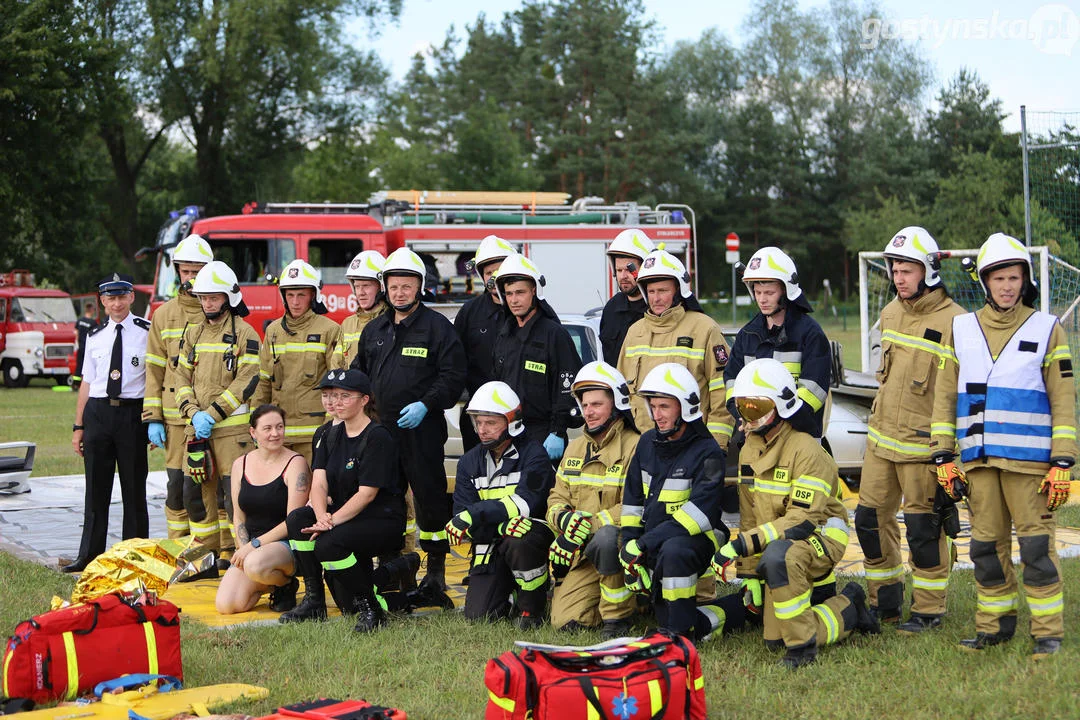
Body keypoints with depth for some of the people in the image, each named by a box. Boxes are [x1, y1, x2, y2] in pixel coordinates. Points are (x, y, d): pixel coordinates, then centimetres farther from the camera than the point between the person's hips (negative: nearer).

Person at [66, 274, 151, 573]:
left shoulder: (147, 332, -1)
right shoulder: (95, 337, 11)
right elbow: (87, 383, 13)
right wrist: (78, 426, 10)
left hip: (133, 413, -3)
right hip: (98, 412, 3)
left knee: (134, 487, 5)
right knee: (96, 488, 7)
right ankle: (90, 556, 13)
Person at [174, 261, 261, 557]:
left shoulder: (244, 333, -2)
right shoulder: (193, 334, 15)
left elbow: (247, 380, -10)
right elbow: (182, 377, 11)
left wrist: (213, 414, -14)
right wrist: (193, 413, -7)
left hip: (231, 425, -6)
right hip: (196, 427, 6)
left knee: (234, 491, -10)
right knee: (195, 491, 7)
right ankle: (208, 552, 18)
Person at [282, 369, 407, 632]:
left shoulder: (378, 437, -13)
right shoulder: (332, 436, 10)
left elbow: (367, 494, -19)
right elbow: (319, 484, 0)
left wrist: (333, 521, -27)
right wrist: (322, 516, -21)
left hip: (383, 519, -7)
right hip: (345, 514, 8)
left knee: (328, 544, -31)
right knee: (297, 519, -17)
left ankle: (370, 610, -14)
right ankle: (313, 602, -7)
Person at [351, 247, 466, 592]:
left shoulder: (437, 327, -2)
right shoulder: (374, 330, 16)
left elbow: (453, 377, -7)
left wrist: (426, 405, -19)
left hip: (422, 430, -5)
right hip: (380, 430, 5)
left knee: (429, 496, -2)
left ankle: (436, 567, 9)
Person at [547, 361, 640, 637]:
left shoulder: (635, 446, -9)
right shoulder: (575, 448, 15)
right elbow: (557, 498, 15)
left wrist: (587, 527, -25)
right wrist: (564, 517, -9)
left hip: (620, 543, -5)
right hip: (583, 554, 5)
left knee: (605, 538, -41)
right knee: (566, 621, -12)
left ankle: (617, 615, -20)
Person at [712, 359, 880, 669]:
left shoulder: (806, 450, -21)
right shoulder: (749, 449, 5)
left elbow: (802, 519, -28)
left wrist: (745, 543, -33)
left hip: (820, 532, -8)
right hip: (776, 539, 8)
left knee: (778, 557, -42)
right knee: (774, 639, 3)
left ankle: (803, 645, -27)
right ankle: (847, 609, 24)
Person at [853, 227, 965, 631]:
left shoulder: (954, 322, -14)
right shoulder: (890, 314, 10)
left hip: (923, 443, -7)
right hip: (882, 438, 7)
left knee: (924, 527, -1)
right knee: (871, 519, 11)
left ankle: (928, 610, 13)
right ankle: (885, 603, 24)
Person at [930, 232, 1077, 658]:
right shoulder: (962, 329, 10)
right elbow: (945, 396, 13)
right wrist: (943, 456, 7)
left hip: (1029, 460, -3)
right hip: (979, 460, 3)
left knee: (1037, 544, -4)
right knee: (986, 545, 9)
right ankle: (994, 625, 21)